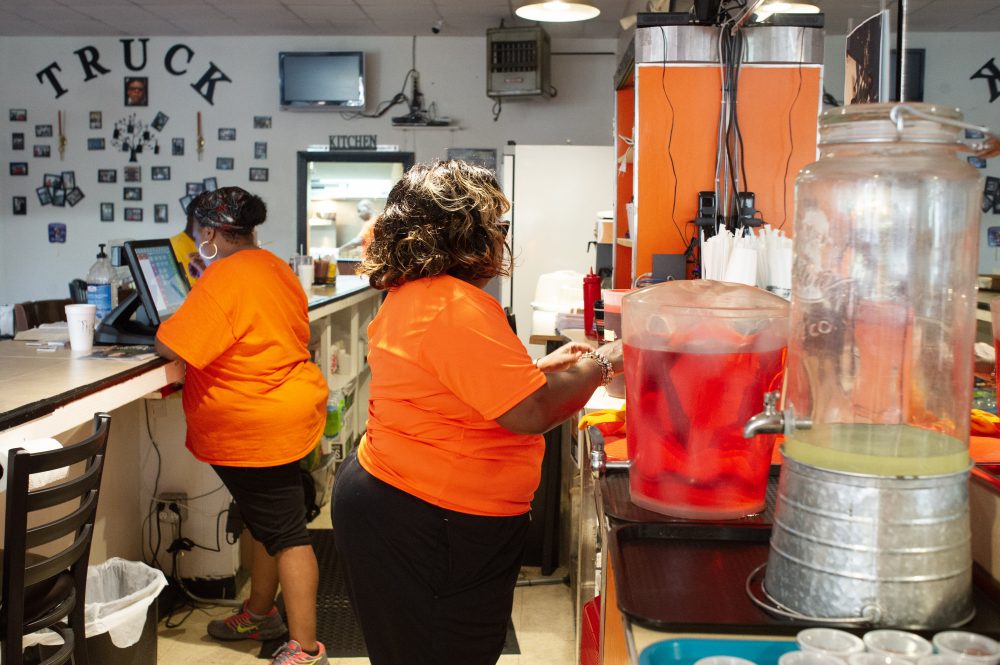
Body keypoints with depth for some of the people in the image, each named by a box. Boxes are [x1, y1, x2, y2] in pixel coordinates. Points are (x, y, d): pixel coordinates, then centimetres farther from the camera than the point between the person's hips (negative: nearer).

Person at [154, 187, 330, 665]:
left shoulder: (223, 280, -20)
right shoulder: (274, 267, 9)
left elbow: (171, 346, -21)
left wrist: (170, 323, 1)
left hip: (258, 425, -10)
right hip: (290, 406, 10)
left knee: (283, 530, -4)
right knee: (266, 519, 21)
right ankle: (260, 612, 38)